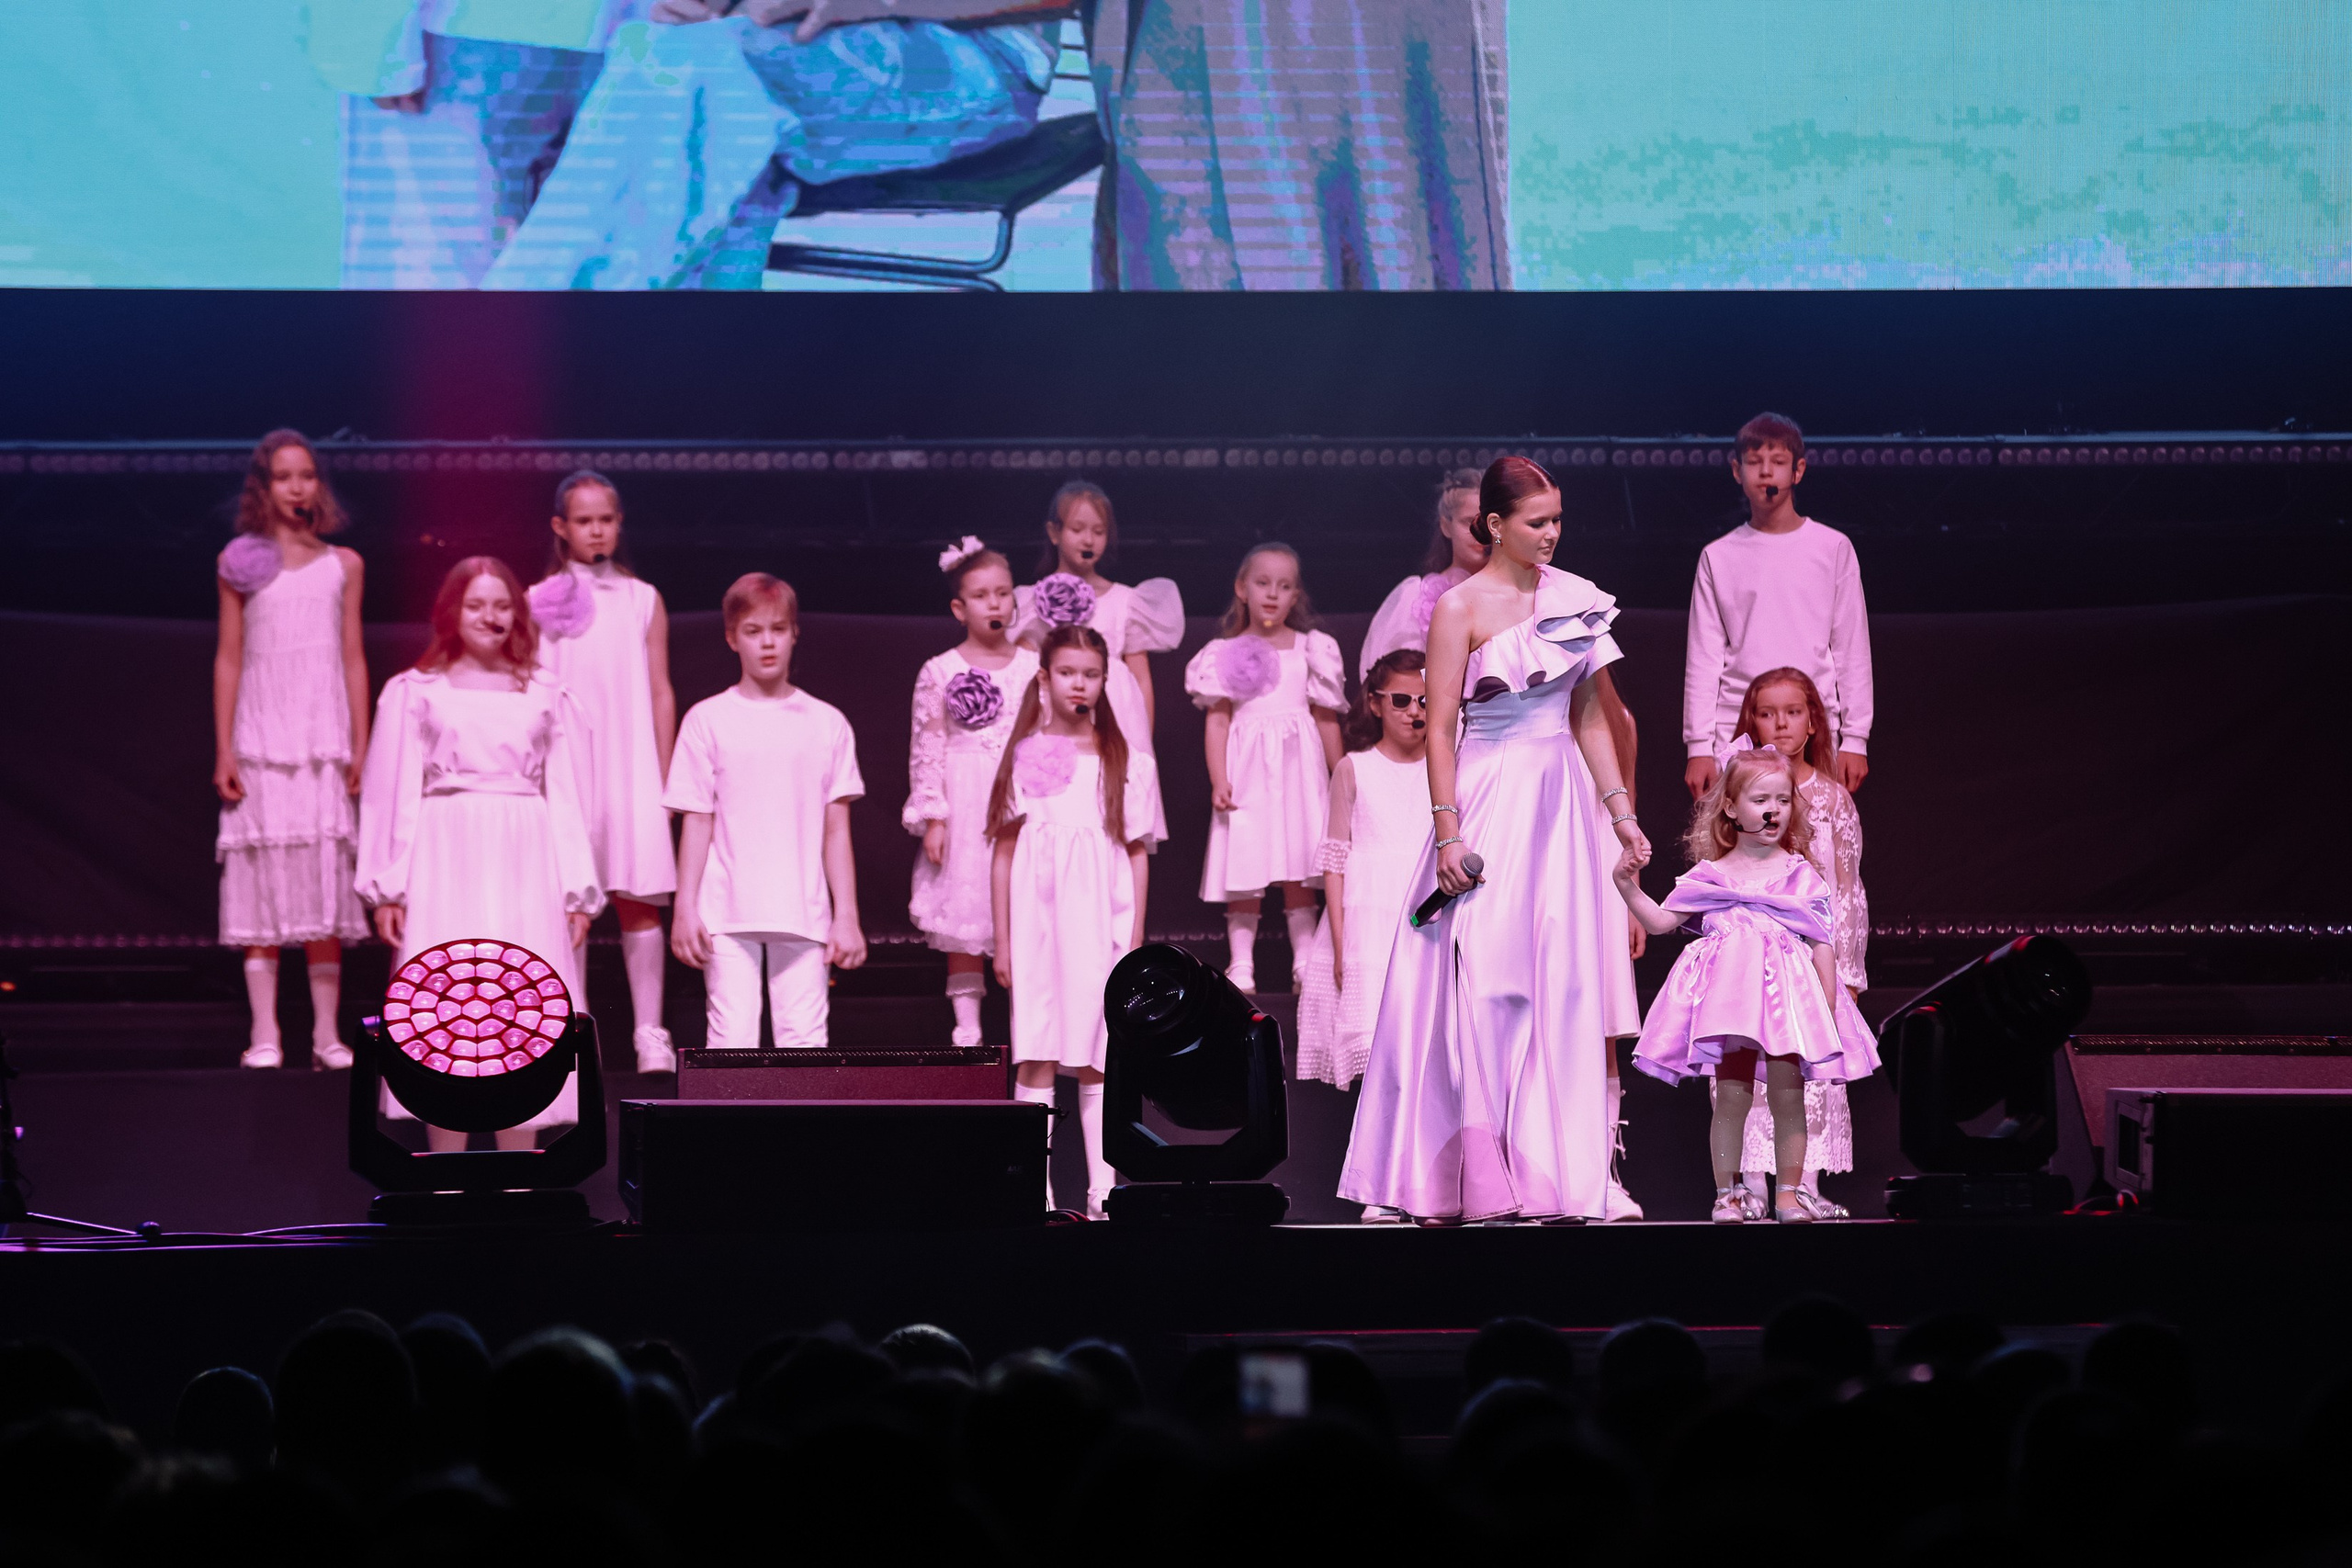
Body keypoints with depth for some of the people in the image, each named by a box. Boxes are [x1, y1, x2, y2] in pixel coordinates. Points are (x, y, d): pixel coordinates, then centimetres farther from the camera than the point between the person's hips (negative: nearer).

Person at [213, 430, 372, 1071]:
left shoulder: (342, 565, 10)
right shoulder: (241, 563, 6)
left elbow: (353, 658, 9)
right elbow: (228, 658, 5)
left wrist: (361, 746, 2)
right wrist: (223, 750, -2)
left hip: (326, 741, 1)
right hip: (261, 740, -1)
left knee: (327, 879, 0)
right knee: (264, 878, -4)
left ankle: (326, 1032, 2)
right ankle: (265, 1035, -3)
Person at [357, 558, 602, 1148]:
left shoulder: (547, 696, 12)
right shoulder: (415, 693, 6)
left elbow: (565, 796, 11)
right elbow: (391, 791, 4)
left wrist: (578, 892, 7)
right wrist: (387, 887, -2)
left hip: (523, 862, 2)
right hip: (446, 860, -2)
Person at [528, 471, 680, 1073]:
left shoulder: (642, 600, 9)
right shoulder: (541, 601, 6)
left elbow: (659, 691, 9)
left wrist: (664, 776, 5)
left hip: (629, 766, 0)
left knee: (638, 900, -5)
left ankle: (649, 1033, -3)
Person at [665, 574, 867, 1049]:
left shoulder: (826, 724, 8)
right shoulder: (707, 720, 5)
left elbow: (837, 830, 7)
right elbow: (696, 822, 4)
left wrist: (846, 916, 4)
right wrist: (684, 909, -1)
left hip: (803, 914, 1)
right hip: (727, 914, -1)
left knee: (805, 1041, -3)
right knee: (733, 1038, -6)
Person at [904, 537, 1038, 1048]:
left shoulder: (1032, 668, 4)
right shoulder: (940, 672, -1)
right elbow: (926, 749, -2)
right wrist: (931, 816, -6)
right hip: (963, 804, -1)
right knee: (962, 918, 2)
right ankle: (967, 1023, 9)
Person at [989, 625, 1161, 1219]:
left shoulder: (1123, 763, 7)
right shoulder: (1024, 757, 5)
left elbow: (1137, 855, 9)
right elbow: (1004, 852, 6)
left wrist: (1135, 937, 2)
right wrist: (1003, 941, 2)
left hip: (1100, 924, 1)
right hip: (1037, 921, -1)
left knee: (1097, 1058, 2)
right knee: (1036, 1057, -4)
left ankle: (1102, 1190, 5)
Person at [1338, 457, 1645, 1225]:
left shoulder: (1573, 599, 10)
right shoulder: (1460, 607, -5)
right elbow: (1439, 729, -7)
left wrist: (1618, 807, 11)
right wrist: (1448, 834, -14)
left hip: (1565, 799, 5)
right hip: (1489, 802, -5)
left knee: (1567, 987, 1)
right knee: (1485, 986, -6)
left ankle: (1566, 1169, 5)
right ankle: (1482, 1181, -4)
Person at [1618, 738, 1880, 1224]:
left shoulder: (1801, 875, 6)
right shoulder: (1711, 875, 9)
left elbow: (1822, 947, 6)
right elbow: (1662, 920, 11)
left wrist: (1828, 1010, 1)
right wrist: (1628, 886, -1)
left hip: (1787, 997, 0)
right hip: (1728, 995, 0)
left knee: (1788, 1096, -1)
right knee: (1731, 1097, -1)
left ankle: (1789, 1192, 6)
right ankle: (1727, 1193, 4)